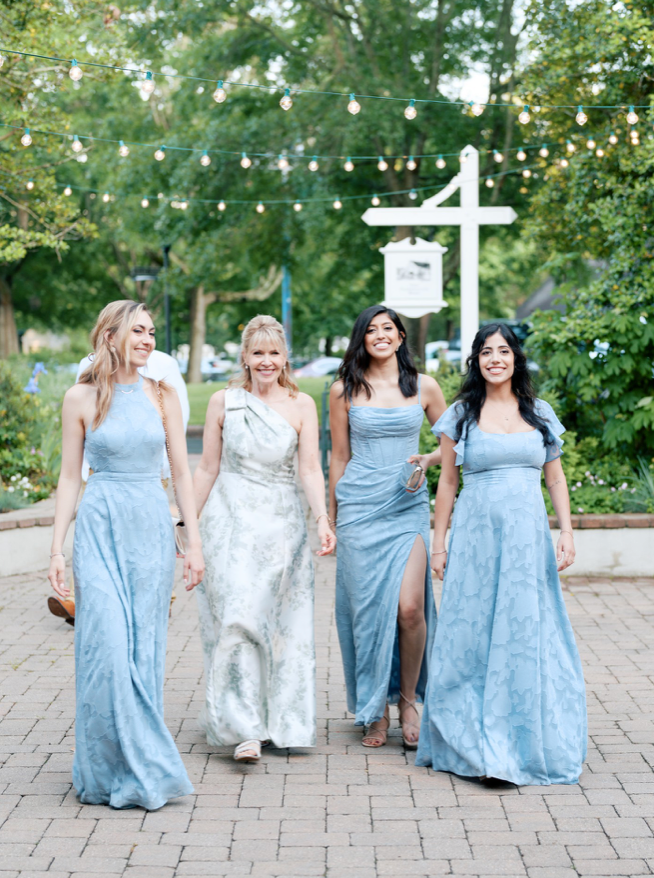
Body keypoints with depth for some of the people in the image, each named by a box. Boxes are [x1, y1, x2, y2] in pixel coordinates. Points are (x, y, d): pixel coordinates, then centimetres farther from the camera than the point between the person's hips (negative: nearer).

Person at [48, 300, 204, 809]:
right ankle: (114, 767, 1)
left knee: (146, 648, 4)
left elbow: (181, 471, 7)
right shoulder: (81, 398, 1)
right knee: (109, 647, -10)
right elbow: (70, 477, 3)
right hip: (100, 525, -2)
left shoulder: (161, 396, 6)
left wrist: (194, 542, 2)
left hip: (152, 526, 2)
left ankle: (141, 767, 15)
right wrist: (57, 548, -2)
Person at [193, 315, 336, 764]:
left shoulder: (301, 405, 1)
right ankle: (245, 729, -11)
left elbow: (310, 469, -5)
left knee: (282, 624, 4)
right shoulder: (224, 401, 2)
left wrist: (322, 518, -19)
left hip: (282, 523, 1)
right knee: (237, 618, -11)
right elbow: (208, 468, 7)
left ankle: (283, 721, 18)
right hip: (231, 520, -1)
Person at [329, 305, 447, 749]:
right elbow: (339, 458, 10)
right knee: (368, 608, 0)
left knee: (410, 607, -12)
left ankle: (408, 699, 9)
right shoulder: (345, 391, 5)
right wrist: (332, 517, 12)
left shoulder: (423, 387, 6)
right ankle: (375, 711, 14)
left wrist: (427, 459, -5)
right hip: (359, 506, 0)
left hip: (408, 506, 0)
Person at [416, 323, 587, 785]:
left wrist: (567, 532, 2)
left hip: (528, 534, 1)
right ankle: (471, 741, 9)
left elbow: (556, 477, 12)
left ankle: (531, 740, 15)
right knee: (472, 633, -1)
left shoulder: (540, 413, 9)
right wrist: (439, 542, 3)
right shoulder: (461, 415, 4)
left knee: (529, 632, 2)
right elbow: (448, 481, 6)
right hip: (476, 533, -1)